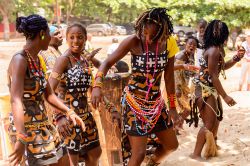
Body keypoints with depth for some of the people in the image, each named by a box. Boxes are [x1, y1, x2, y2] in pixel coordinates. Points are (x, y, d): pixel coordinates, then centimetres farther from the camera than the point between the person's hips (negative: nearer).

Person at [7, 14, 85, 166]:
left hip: (42, 125, 9)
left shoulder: (36, 60, 8)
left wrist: (69, 112, 8)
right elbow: (16, 101, -31)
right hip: (27, 128, -9)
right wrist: (21, 139, -39)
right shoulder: (20, 60, -19)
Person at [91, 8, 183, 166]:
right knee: (139, 153, -6)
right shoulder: (133, 41, -18)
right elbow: (108, 62, -15)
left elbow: (169, 77, 1)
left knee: (172, 145, 16)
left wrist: (173, 107, 4)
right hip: (134, 102, -5)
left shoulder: (168, 43, -6)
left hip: (156, 102, 5)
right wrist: (97, 85, -32)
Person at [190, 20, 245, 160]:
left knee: (216, 118, 22)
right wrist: (225, 96, -21)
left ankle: (211, 149, 38)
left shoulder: (217, 49, 10)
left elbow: (222, 67, 23)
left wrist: (236, 59, 7)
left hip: (210, 89, 11)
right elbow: (213, 76, -23)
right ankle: (196, 154, 0)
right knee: (209, 123, -9)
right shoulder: (214, 51, -21)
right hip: (204, 90, -11)